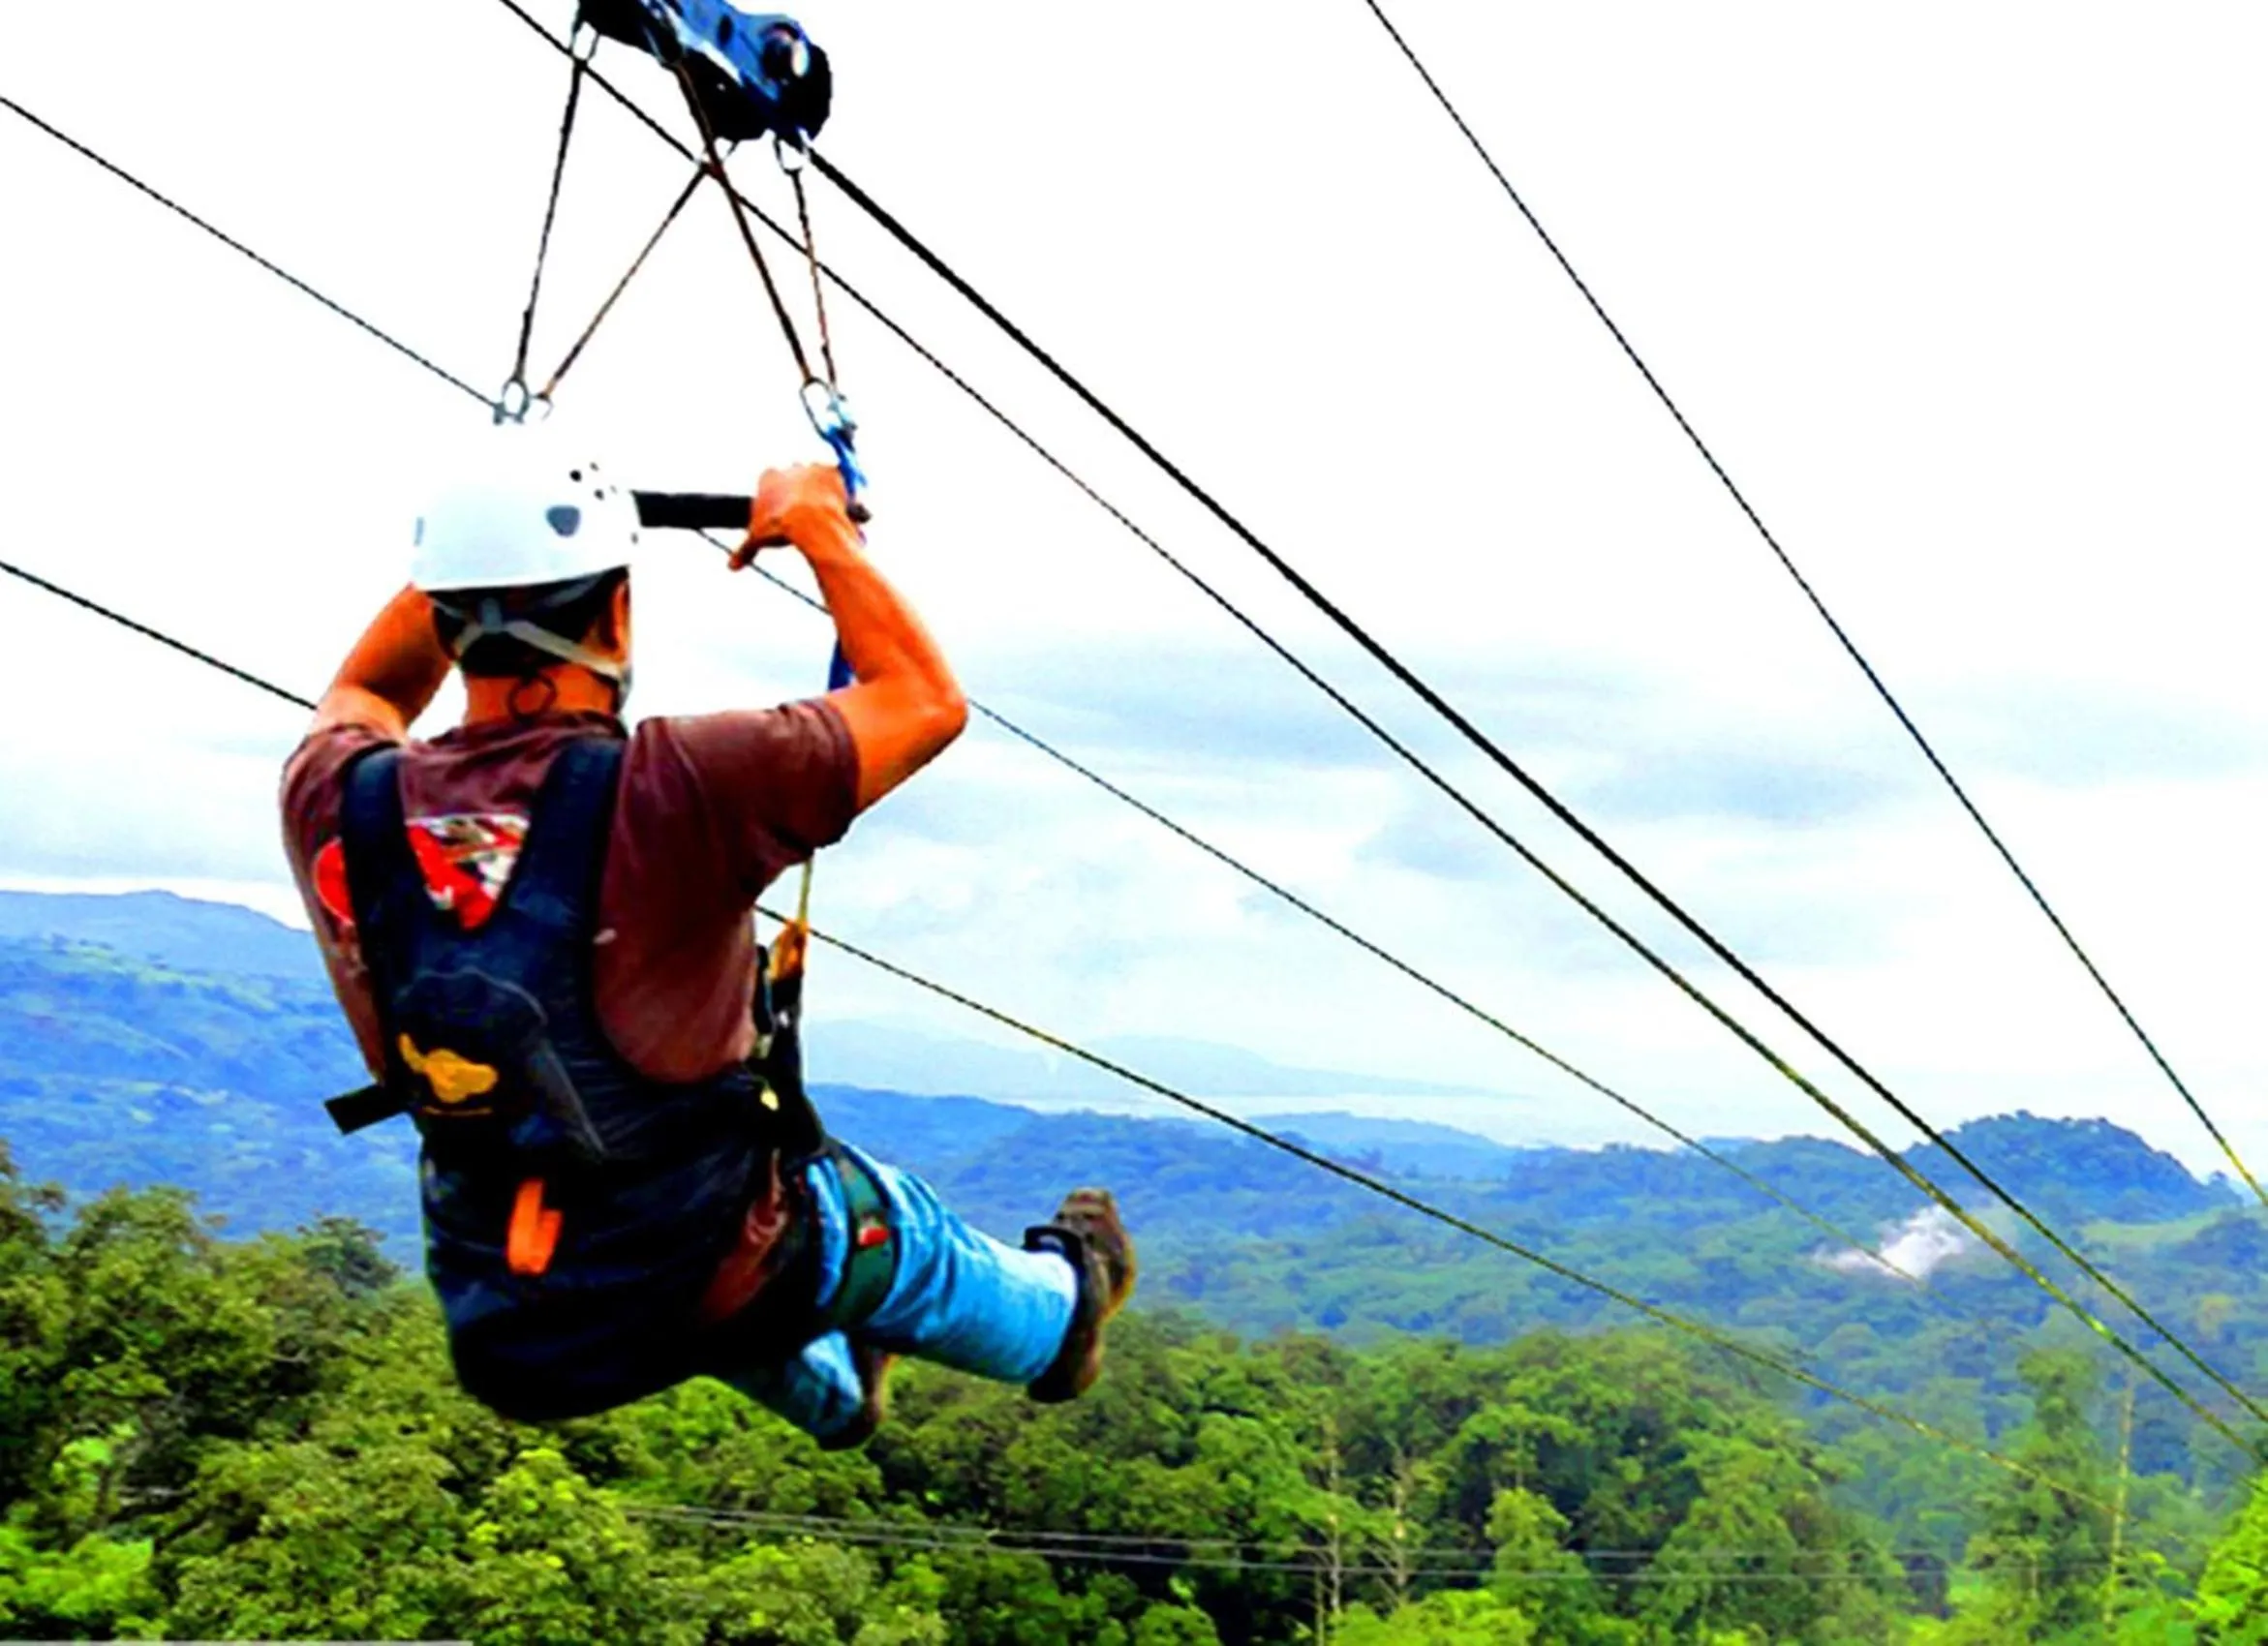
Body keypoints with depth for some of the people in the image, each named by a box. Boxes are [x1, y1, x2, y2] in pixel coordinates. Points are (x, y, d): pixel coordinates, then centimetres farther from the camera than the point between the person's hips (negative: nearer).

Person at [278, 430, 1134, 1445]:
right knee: (890, 1226, 29)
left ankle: (833, 1392, 64)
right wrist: (816, 525, 1)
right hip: (701, 1300, -4)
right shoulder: (678, 790, -26)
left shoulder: (336, 809, -12)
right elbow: (927, 701, -10)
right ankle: (1056, 1314, 60)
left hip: (500, 1338, 4)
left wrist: (468, 551, 15)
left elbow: (361, 698, 16)